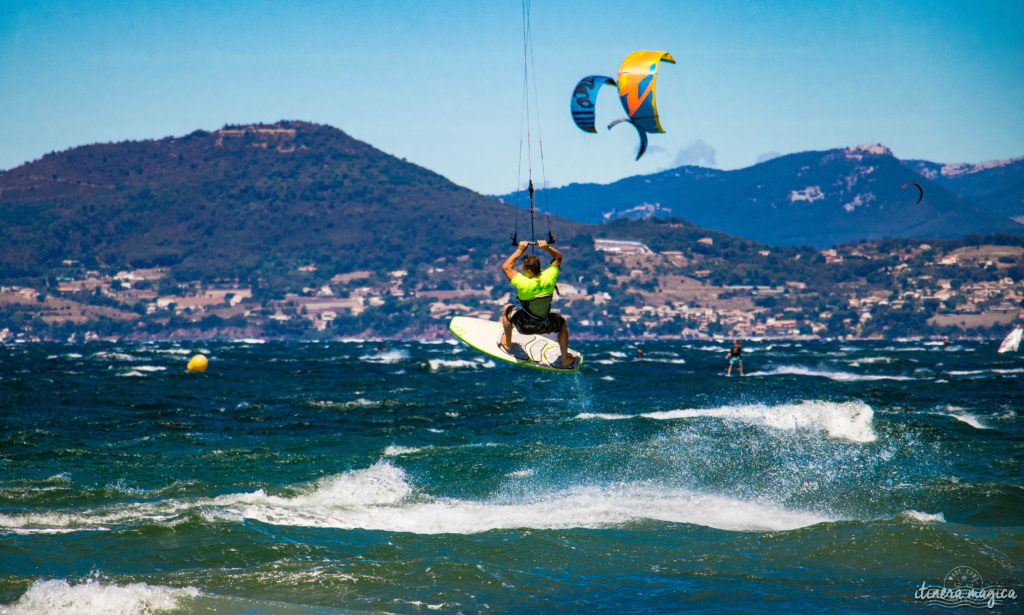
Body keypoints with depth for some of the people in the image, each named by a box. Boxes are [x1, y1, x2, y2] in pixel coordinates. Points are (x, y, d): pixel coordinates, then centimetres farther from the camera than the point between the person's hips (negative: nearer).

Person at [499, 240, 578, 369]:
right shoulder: (549, 278, -20)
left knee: (507, 309, 28)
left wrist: (520, 250, -14)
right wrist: (547, 248, -18)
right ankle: (565, 359, 34)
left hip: (524, 327, -2)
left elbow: (506, 267, -17)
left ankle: (507, 344, 45)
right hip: (545, 326, 2)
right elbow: (558, 257, -1)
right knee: (562, 322, 34)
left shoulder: (524, 284, -32)